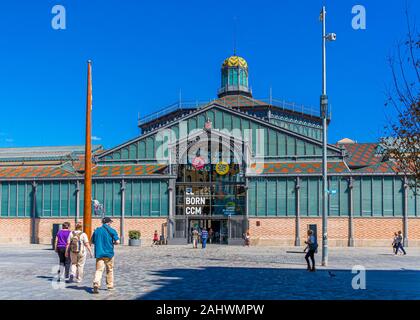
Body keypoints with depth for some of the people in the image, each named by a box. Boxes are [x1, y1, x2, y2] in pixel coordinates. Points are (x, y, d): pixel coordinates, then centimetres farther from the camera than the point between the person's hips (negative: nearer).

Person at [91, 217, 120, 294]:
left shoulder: (97, 230, 6)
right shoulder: (112, 231, -4)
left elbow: (92, 241, 14)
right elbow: (117, 242, -10)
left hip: (99, 253, 2)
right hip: (109, 253, -2)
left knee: (99, 270, -5)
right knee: (110, 270, 15)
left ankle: (96, 284, -27)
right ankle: (110, 286, 23)